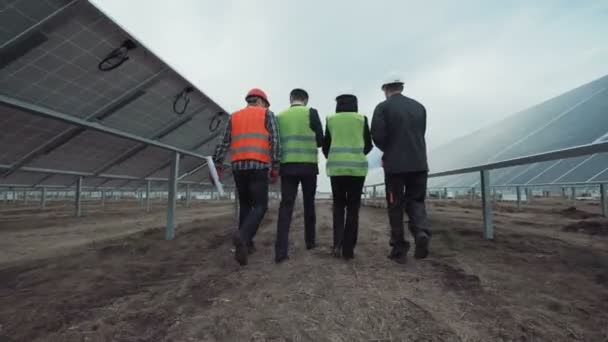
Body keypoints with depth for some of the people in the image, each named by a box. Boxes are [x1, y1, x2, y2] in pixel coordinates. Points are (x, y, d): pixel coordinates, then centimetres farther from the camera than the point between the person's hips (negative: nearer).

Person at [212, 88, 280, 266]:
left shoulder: (234, 117, 19)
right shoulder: (267, 115, 8)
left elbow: (224, 144, 10)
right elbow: (275, 142, -5)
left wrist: (217, 168, 6)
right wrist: (275, 168, -6)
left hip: (238, 167, 5)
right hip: (258, 167, -4)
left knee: (245, 205, 17)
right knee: (260, 207, -2)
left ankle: (246, 243, 18)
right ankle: (242, 237, -26)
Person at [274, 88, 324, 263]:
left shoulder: (280, 116, 10)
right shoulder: (311, 112, 1)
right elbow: (320, 140, 1)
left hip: (287, 165, 2)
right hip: (308, 165, -1)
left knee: (286, 205, -2)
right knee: (309, 203, 14)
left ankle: (281, 250, -12)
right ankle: (310, 240, 27)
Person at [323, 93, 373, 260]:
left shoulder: (331, 119, 8)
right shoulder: (362, 119, 6)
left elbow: (325, 145, 9)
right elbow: (368, 145, 9)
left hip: (336, 166, 1)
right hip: (357, 167, -1)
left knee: (338, 204, 16)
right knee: (353, 207, 7)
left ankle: (338, 242, 3)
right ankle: (348, 249, 6)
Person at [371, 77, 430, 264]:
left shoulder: (383, 107, -3)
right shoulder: (419, 106, 12)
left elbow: (377, 136, -13)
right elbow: (420, 134, 14)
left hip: (395, 164, -3)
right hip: (419, 163, 4)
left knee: (396, 206, 7)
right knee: (416, 201, 15)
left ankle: (399, 249, 12)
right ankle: (421, 232, -12)